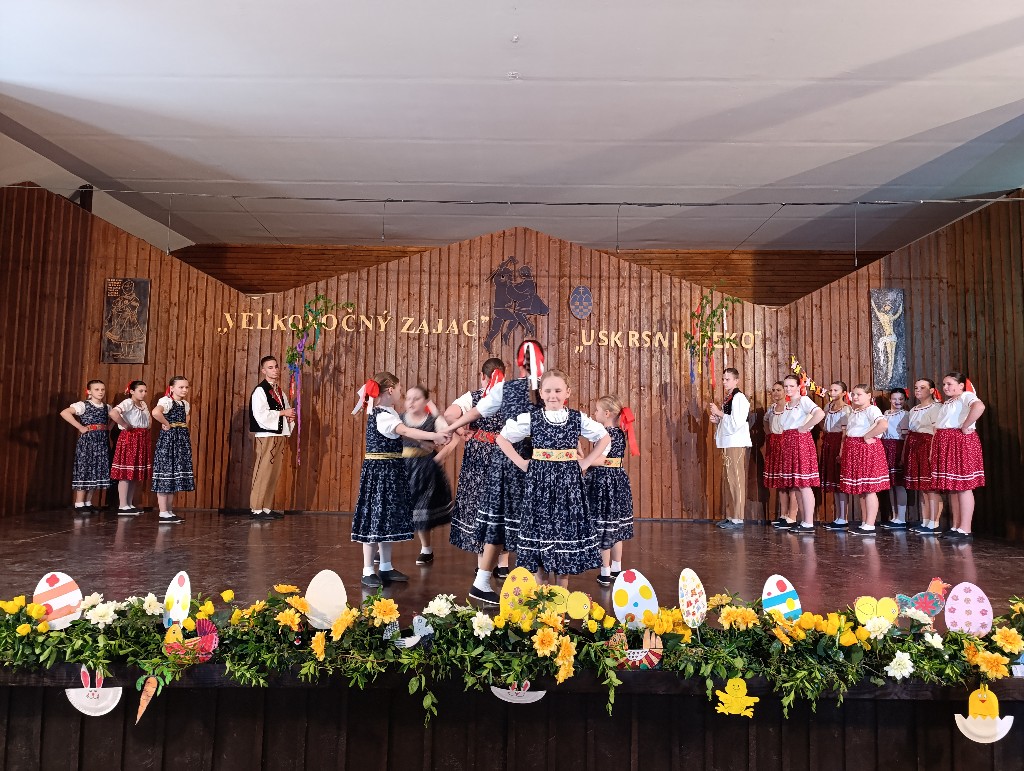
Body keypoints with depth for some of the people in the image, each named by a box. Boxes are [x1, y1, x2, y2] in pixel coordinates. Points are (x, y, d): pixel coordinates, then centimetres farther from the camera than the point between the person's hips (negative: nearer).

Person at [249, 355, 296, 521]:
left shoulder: (280, 391, 17)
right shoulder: (260, 390, -8)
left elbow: (286, 410, 26)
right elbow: (261, 415, -18)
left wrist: (290, 415, 3)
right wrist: (282, 412, -13)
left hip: (281, 435, 8)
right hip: (266, 436, -8)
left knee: (275, 474, 9)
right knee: (263, 473, -6)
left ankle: (267, 508, 16)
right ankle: (256, 509, -1)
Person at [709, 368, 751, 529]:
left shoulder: (739, 398, -10)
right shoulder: (727, 399, 17)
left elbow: (736, 423, -19)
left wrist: (719, 413, -13)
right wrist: (717, 420, 8)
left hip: (737, 445, -9)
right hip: (728, 444, 9)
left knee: (735, 480, -7)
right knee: (727, 480, 10)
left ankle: (737, 519, -4)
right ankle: (730, 516, 16)